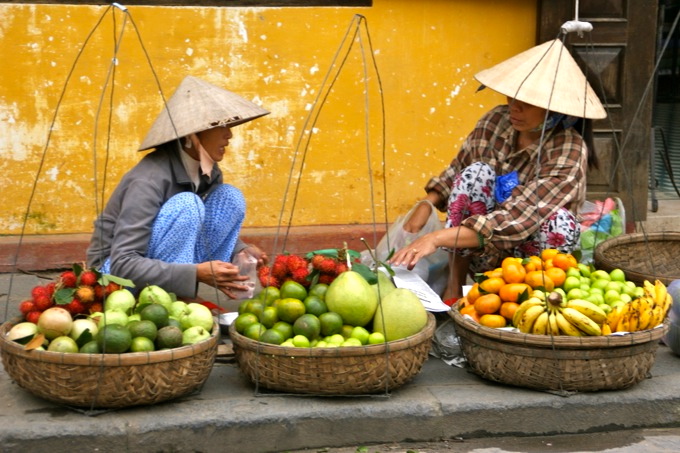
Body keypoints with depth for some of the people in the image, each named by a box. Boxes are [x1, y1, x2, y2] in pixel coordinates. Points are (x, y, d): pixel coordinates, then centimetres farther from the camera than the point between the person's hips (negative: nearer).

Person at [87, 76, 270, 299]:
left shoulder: (207, 170, -2)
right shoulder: (149, 180, -27)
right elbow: (123, 264, -31)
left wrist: (241, 250, -7)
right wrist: (197, 273, -38)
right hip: (118, 274, -8)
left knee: (230, 198, -6)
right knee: (186, 205, -28)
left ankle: (179, 298, -7)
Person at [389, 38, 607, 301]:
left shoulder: (569, 152, -24)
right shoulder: (496, 121, -9)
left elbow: (517, 220, -35)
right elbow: (457, 171, 8)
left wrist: (437, 239, -42)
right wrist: (426, 206, -12)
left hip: (530, 259, -3)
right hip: (482, 257, 3)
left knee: (559, 222, -34)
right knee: (477, 173, -23)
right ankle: (454, 286, -14)